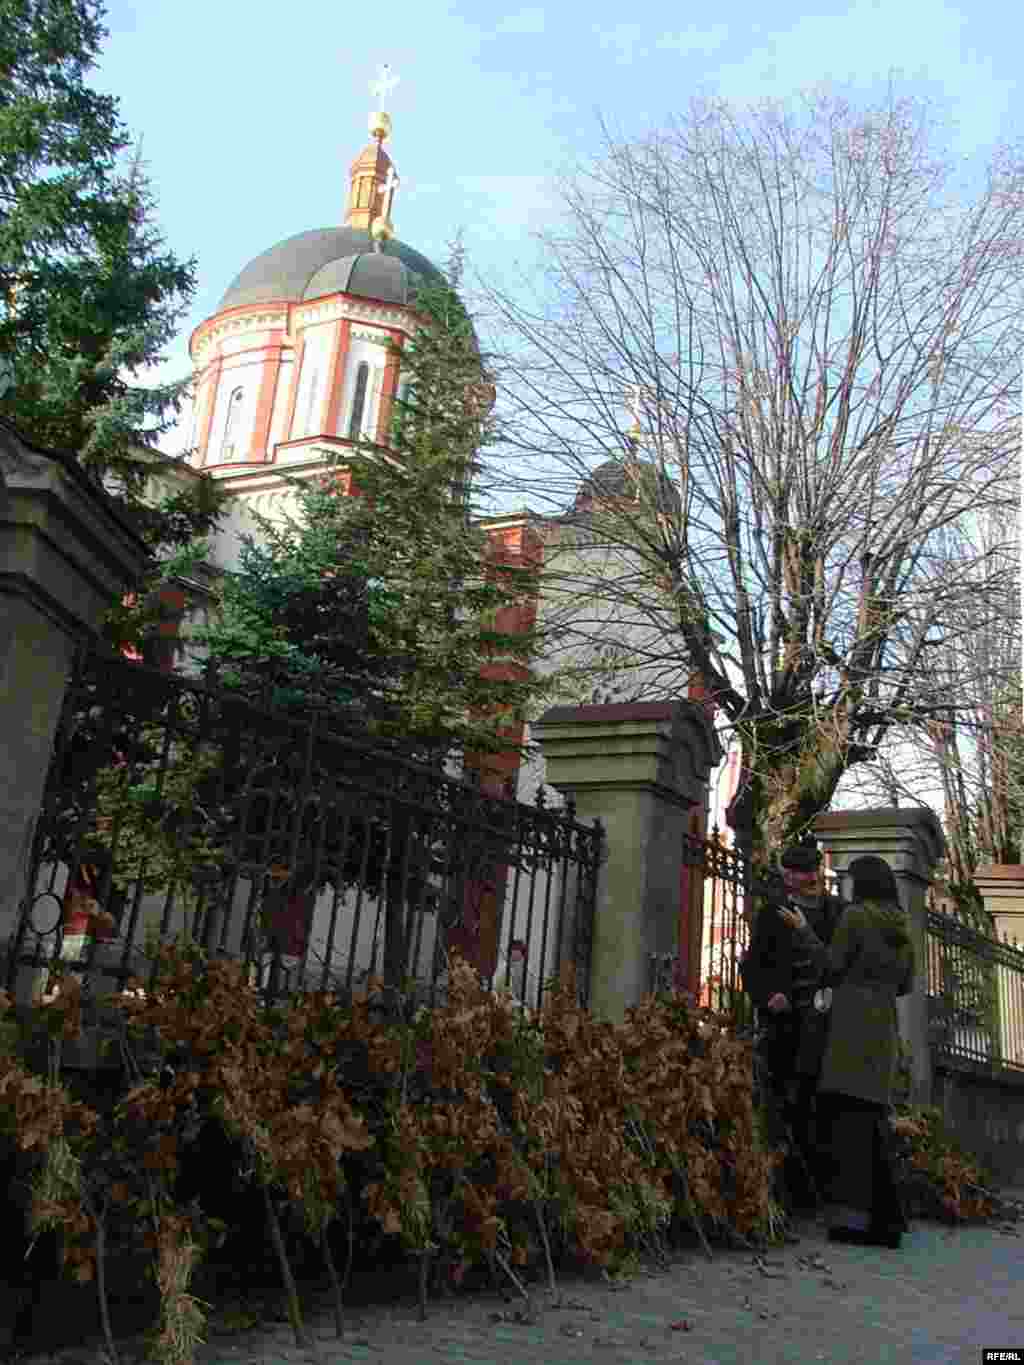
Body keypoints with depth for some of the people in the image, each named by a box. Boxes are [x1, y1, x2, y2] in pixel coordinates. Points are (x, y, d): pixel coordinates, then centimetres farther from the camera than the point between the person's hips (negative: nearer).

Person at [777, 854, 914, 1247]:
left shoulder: (855, 914, -4)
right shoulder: (902, 927, 17)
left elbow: (832, 967, -4)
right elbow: (905, 984, 21)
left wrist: (803, 931, 5)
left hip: (853, 1023, -7)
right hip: (884, 1026, 7)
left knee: (848, 1114, -12)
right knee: (870, 1115, 7)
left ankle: (852, 1214, -19)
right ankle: (885, 1219, 3)